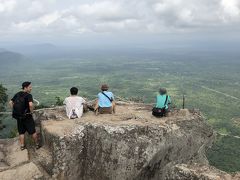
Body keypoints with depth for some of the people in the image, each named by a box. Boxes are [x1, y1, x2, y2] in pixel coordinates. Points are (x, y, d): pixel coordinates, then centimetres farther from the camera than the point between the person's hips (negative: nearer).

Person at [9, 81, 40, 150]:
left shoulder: (17, 94, 6)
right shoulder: (28, 95, -15)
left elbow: (10, 102, 9)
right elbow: (31, 104, -31)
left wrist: (14, 110, 10)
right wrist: (31, 111, -15)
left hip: (18, 117, 6)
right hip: (27, 116, -6)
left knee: (21, 132, 18)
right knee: (33, 131, 8)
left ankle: (22, 146, 24)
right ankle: (37, 144, 19)